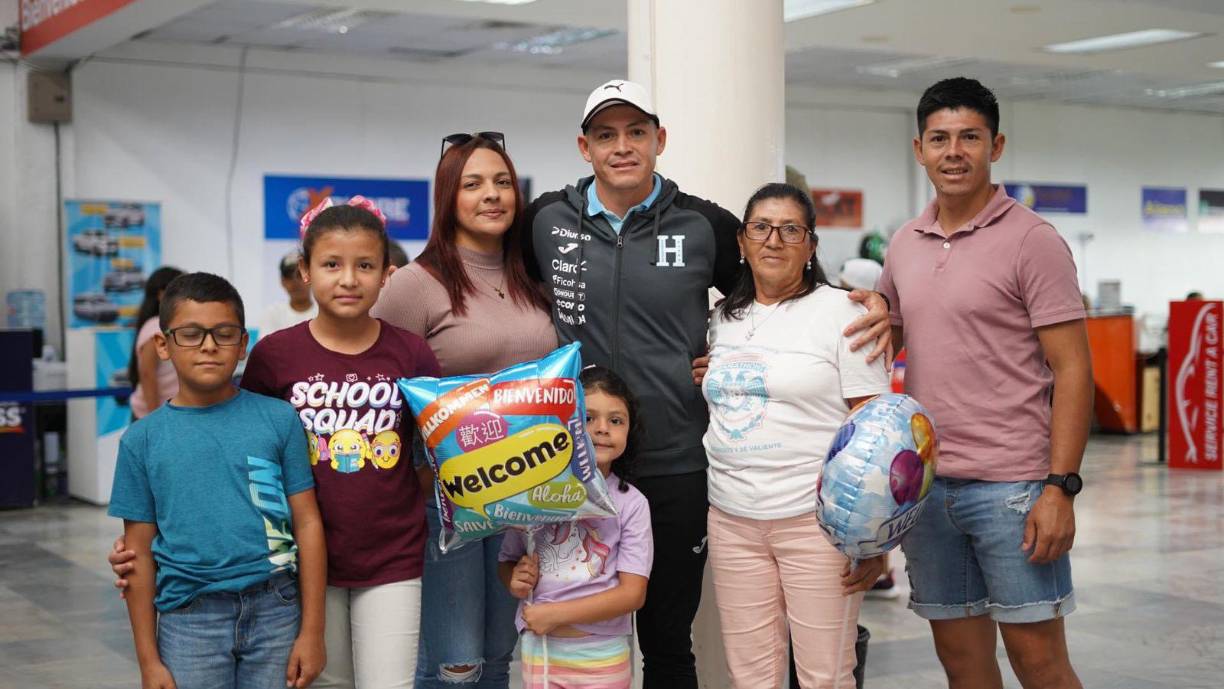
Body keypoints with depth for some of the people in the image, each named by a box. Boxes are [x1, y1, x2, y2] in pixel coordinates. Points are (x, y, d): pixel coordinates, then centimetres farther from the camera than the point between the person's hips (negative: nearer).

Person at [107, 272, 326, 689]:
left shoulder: (278, 419, -1)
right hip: (189, 620, 0)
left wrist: (312, 632, -2)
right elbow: (140, 553, 4)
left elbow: (307, 523, 0)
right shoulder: (143, 440, 1)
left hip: (276, 610, 0)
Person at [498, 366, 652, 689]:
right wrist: (515, 581, -13)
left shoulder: (630, 503, -8)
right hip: (540, 652, 2)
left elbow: (632, 593, -11)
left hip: (602, 659, -1)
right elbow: (508, 560, 9)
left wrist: (557, 613, -16)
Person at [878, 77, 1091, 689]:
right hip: (926, 484, 5)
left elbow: (1072, 369, -9)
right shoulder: (904, 245, 11)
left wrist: (1061, 488, -16)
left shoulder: (1031, 241, -6)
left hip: (1012, 487, -5)